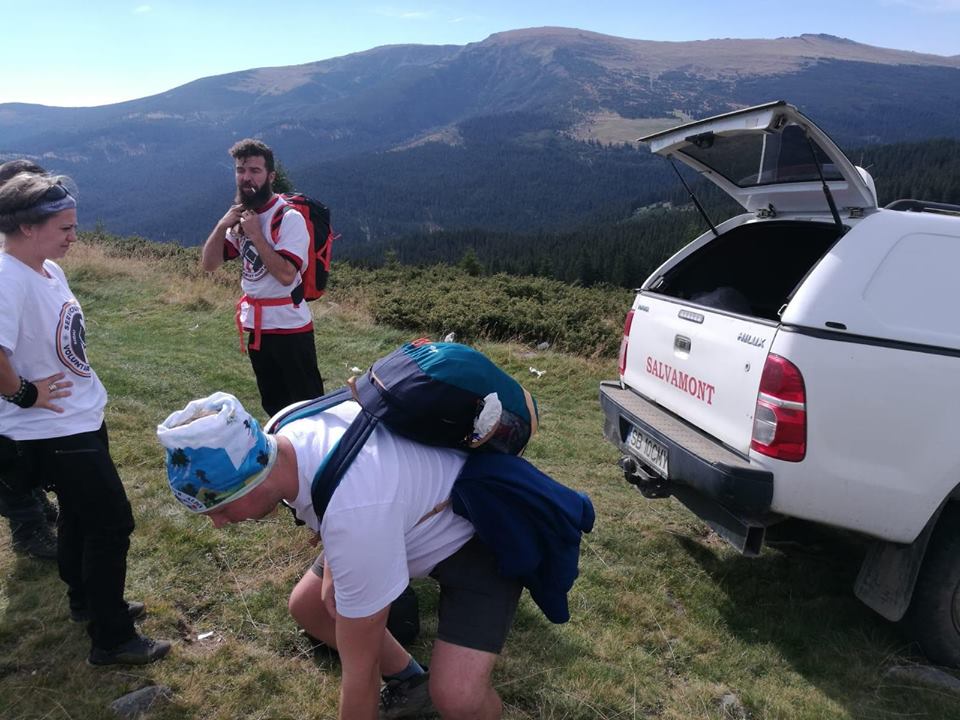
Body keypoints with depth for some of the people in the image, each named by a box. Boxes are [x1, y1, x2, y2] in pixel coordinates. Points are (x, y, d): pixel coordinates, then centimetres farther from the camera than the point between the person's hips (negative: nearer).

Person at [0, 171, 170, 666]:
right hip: (55, 432, -9)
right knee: (112, 523, -1)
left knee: (80, 515, 24)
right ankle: (111, 640, 14)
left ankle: (86, 602, 45)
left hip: (81, 420, 9)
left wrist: (80, 391, 12)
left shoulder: (50, 270, 3)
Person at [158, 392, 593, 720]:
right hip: (420, 512, 8)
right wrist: (331, 570, -5)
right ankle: (407, 682, 27)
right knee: (307, 606, 9)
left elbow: (359, 669, -28)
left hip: (481, 533, -8)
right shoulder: (284, 434, -17)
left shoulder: (354, 512, -41)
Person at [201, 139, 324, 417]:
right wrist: (222, 225, -10)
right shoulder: (242, 215, 8)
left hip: (289, 326, -8)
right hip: (257, 325, 8)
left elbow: (286, 274, -27)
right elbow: (209, 264, 4)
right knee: (273, 404, 19)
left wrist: (255, 234, -23)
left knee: (307, 403, 1)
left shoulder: (289, 217, -16)